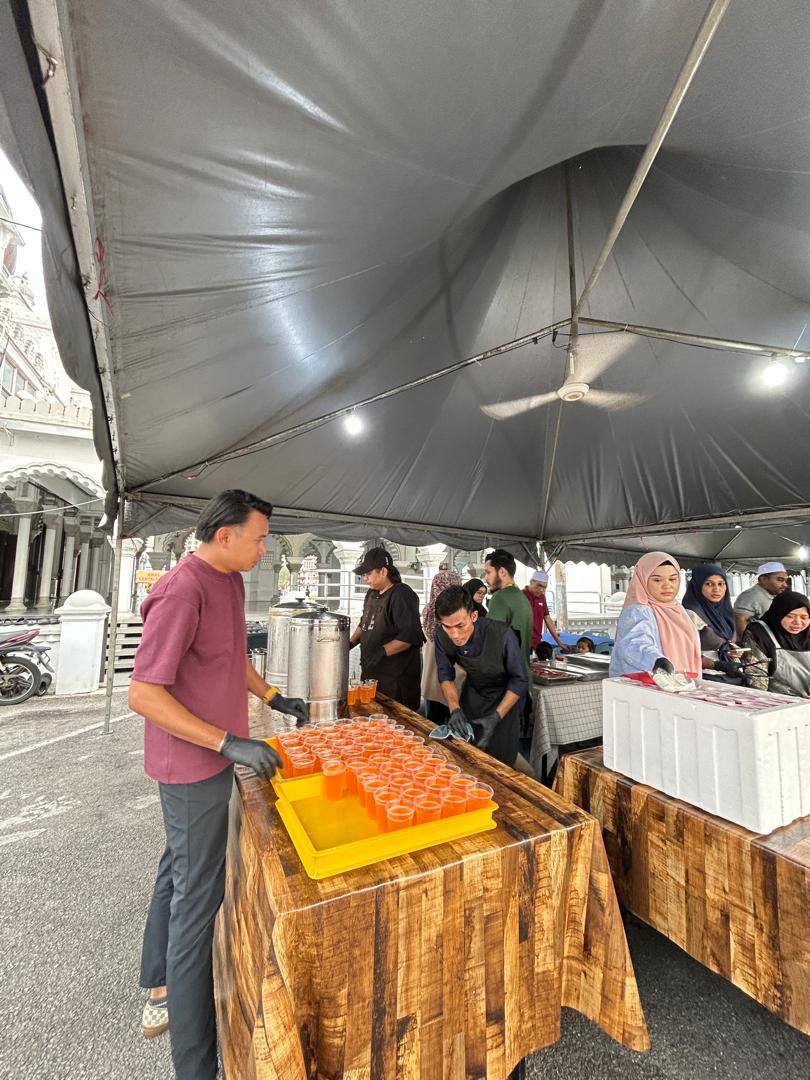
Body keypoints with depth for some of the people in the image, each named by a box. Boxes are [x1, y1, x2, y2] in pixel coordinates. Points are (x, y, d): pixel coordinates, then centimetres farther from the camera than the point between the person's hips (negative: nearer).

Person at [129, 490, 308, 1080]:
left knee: (179, 870, 25)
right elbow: (143, 694, -25)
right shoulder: (182, 592, -25)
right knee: (198, 894, 6)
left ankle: (160, 993, 49)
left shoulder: (231, 581, 3)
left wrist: (272, 696, 11)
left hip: (214, 755, 9)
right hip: (193, 764, -9)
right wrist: (228, 742, -27)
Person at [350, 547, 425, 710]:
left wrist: (382, 651, -29)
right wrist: (350, 644, 12)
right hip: (371, 673, 8)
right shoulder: (372, 593, 12)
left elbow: (410, 635, -23)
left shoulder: (402, 595, -16)